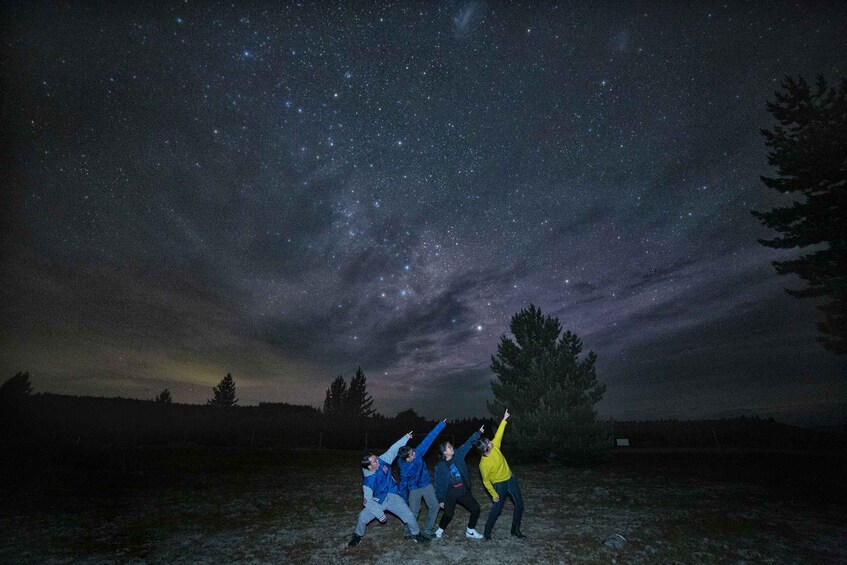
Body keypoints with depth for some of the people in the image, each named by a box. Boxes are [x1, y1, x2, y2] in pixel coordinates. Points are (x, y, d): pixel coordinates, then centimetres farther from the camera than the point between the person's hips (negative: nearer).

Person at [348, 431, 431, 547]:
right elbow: (368, 501, -23)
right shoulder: (368, 481, -28)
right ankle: (358, 535, 22)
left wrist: (406, 437, -12)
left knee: (409, 515, -3)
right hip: (378, 502, -2)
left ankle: (416, 534, 25)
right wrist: (380, 514, -21)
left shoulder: (382, 460, -20)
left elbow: (393, 449, -11)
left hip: (393, 497, 3)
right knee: (363, 517, -11)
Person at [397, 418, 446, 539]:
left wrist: (441, 424, -27)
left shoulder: (417, 452, -25)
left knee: (434, 506, 0)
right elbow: (403, 486, -14)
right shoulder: (404, 470, -30)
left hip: (427, 485, 4)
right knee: (413, 511, -2)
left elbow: (429, 439, -25)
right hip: (414, 489, -4)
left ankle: (427, 530, 17)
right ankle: (408, 532, 23)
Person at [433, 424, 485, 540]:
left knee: (476, 508, 2)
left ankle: (470, 531, 22)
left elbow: (468, 443, -3)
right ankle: (440, 530, 15)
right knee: (448, 514, -15)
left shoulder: (458, 455, -4)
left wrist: (478, 433, -6)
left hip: (464, 491, 5)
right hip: (450, 494, -5)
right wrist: (440, 500, -6)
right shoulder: (440, 466, -14)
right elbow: (438, 484, -8)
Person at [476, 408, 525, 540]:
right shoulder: (484, 464, -27)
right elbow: (486, 481, -14)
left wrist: (504, 419, -13)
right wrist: (493, 494, -10)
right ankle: (487, 530, 20)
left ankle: (515, 529, 26)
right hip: (499, 484, -6)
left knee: (520, 504, 8)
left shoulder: (494, 446, -16)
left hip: (510, 478, 6)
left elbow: (498, 434, -8)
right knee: (497, 508, -3)